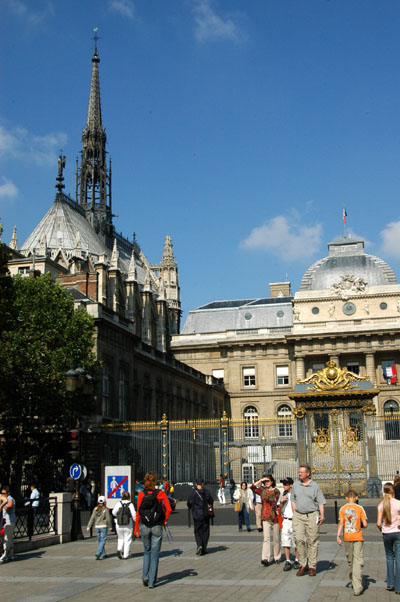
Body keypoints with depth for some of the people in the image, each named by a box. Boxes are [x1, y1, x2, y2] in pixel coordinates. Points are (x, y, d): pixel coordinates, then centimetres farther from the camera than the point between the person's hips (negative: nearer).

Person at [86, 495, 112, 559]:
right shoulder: (105, 509, -9)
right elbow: (108, 519, -6)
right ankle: (98, 553, -16)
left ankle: (103, 554, 23)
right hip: (103, 526, -4)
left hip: (97, 526, 4)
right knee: (103, 541, -1)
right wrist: (110, 526, 6)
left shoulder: (95, 509, 1)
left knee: (99, 541, 15)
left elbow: (92, 518, -2)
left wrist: (88, 526, -1)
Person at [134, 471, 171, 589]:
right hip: (157, 527, -2)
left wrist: (136, 529, 5)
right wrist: (164, 521, 5)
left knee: (147, 551, 21)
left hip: (144, 526, 2)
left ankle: (145, 577, 10)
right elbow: (168, 509, -11)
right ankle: (151, 582, 7)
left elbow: (138, 513, -2)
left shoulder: (141, 494, -5)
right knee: (155, 554, 7)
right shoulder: (160, 493, -7)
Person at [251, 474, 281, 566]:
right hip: (265, 517, -1)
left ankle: (277, 557, 25)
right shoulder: (262, 490, 7)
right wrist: (260, 480, -10)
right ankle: (265, 558, -17)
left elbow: (275, 502, 7)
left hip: (275, 516, 1)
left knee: (276, 538, 9)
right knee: (266, 537, -12)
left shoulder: (276, 491, 5)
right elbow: (252, 487, -7)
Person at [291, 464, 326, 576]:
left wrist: (322, 516, -9)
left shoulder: (315, 486, 0)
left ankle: (312, 567, 10)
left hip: (312, 516, -2)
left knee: (312, 542, 2)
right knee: (299, 540, -7)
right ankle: (303, 565, 5)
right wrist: (294, 514, 7)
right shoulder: (296, 485, 9)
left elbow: (321, 502, 0)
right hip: (298, 516, 2)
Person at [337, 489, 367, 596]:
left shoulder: (342, 509, 1)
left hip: (347, 537, 2)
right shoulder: (360, 508, -2)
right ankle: (357, 588, -12)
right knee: (358, 561, -3)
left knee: (350, 560, 16)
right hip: (358, 537, -2)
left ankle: (353, 582, 29)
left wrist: (338, 535, -6)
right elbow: (365, 525, -5)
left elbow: (341, 523, -8)